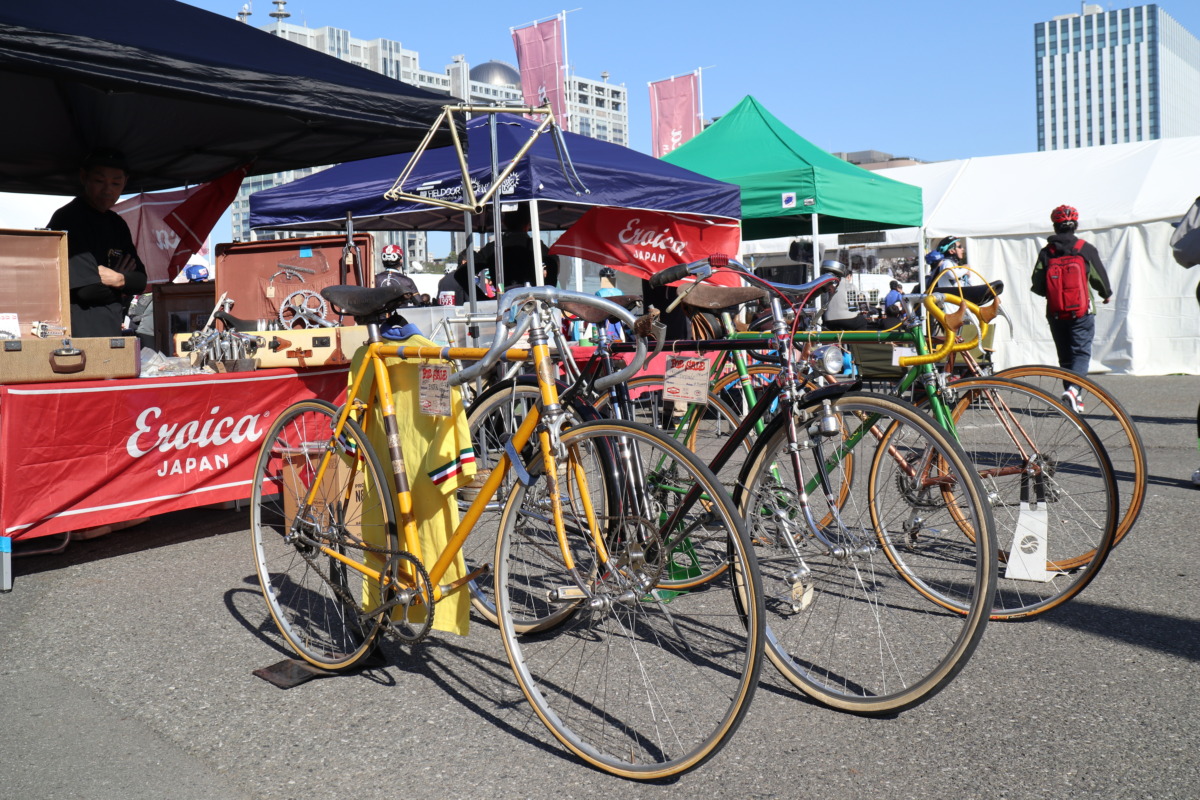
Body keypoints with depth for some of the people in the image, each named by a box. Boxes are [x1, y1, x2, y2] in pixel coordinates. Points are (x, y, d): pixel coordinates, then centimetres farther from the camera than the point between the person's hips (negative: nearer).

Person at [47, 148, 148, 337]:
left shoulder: (117, 225, 16)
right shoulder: (66, 220, -9)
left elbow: (141, 281, 12)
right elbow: (86, 288, -17)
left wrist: (119, 279, -6)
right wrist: (120, 286, -2)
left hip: (113, 330, 7)